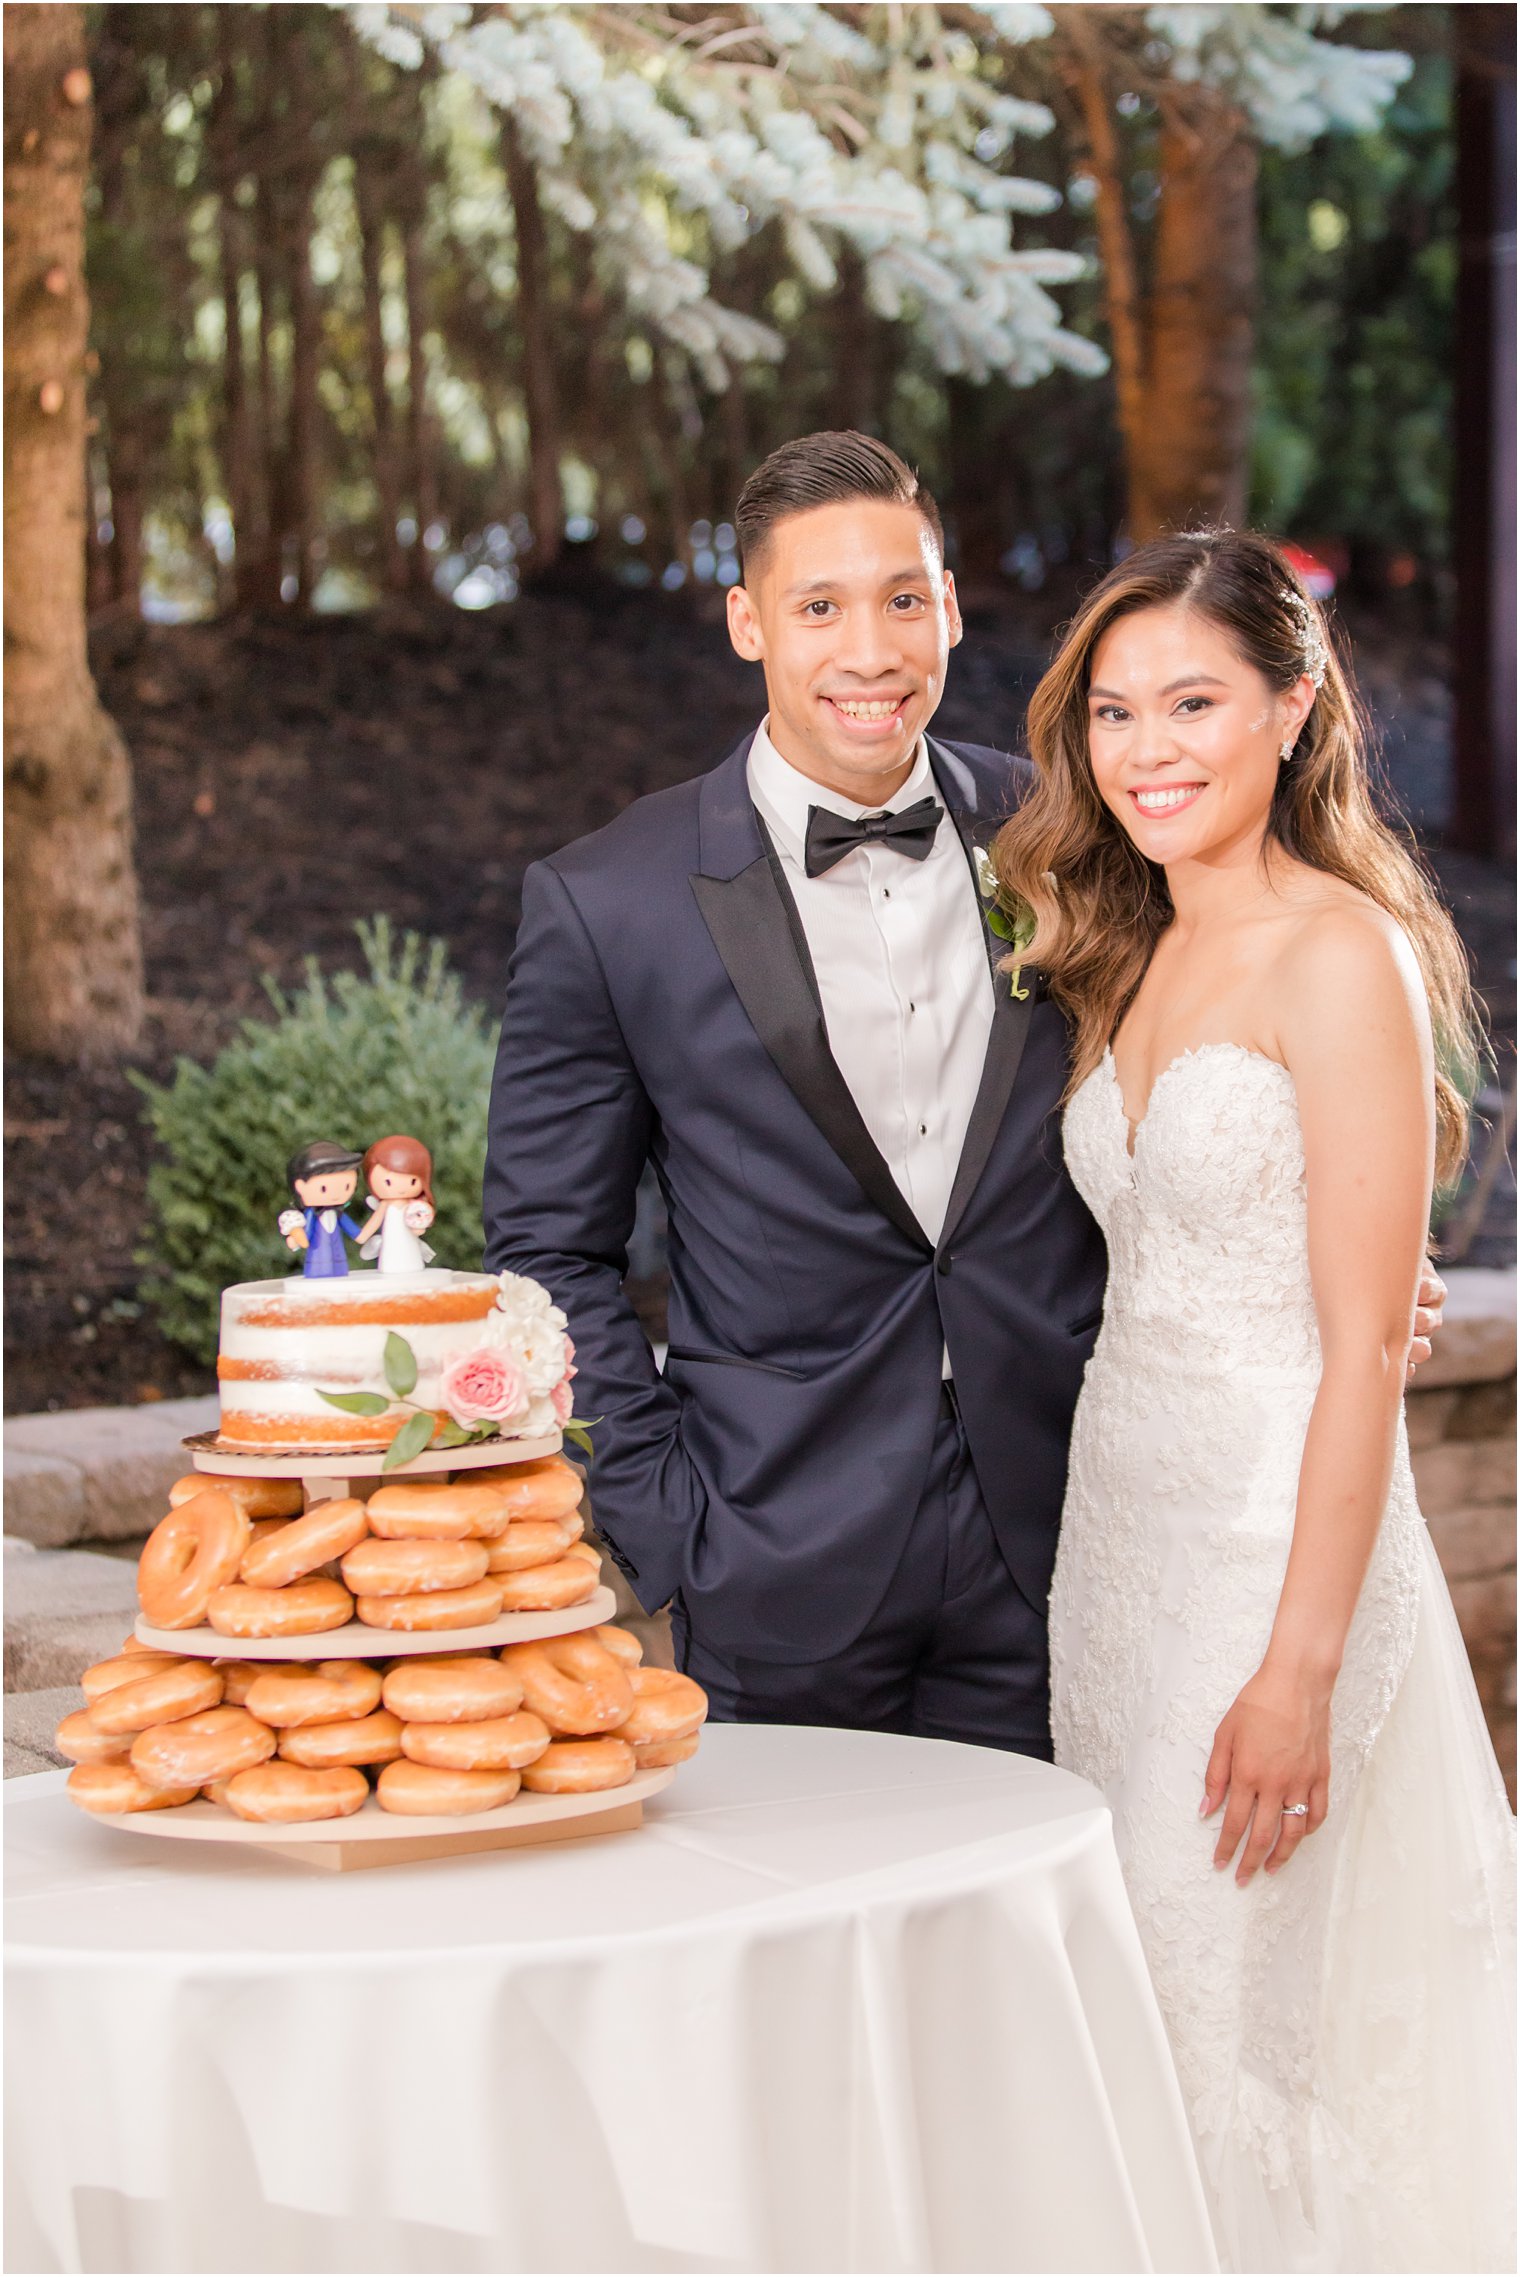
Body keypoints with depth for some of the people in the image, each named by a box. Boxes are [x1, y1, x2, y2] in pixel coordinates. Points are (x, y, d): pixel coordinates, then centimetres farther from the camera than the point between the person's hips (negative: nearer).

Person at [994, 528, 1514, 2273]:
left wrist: (1301, 1668, -20)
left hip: (1277, 1540, -8)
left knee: (1227, 2029, -3)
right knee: (1125, 2024, 12)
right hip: (1117, 1529, 8)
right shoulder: (1132, 960, 12)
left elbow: (1365, 1346, -17)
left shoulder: (1341, 955, -13)